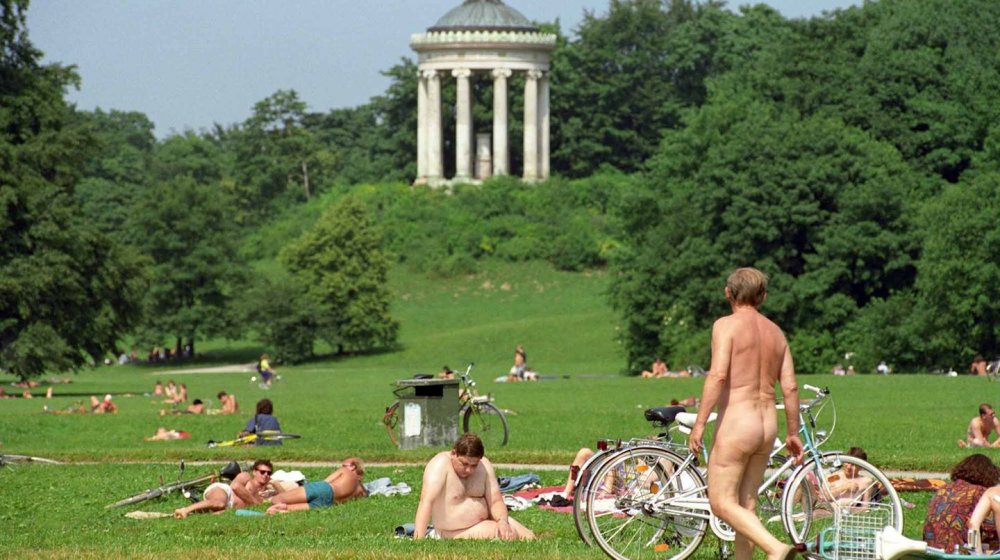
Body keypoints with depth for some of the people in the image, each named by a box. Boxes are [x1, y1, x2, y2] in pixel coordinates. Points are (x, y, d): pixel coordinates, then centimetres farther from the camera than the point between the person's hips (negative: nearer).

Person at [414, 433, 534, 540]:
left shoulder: (484, 465, -3)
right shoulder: (440, 465, -20)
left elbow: (496, 502, -3)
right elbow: (426, 501, -30)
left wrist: (502, 521, -26)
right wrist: (419, 540, -41)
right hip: (457, 534, -6)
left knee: (529, 537, -7)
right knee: (510, 535, -22)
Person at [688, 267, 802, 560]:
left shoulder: (726, 325, -8)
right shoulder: (776, 332, 11)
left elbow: (718, 375, -19)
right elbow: (790, 387, 9)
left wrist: (699, 423, -16)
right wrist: (793, 432, 18)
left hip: (735, 424, -7)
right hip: (767, 426, 7)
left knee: (722, 503, -5)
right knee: (746, 505, 13)